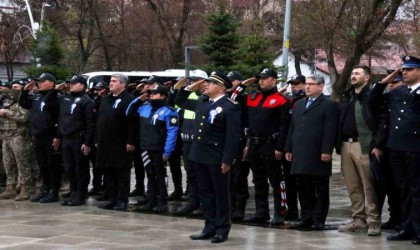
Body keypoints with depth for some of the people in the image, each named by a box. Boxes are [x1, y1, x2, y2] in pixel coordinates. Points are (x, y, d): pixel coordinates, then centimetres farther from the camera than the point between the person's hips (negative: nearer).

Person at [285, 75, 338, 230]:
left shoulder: (329, 105, -2)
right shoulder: (298, 105, 20)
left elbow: (330, 130, -9)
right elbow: (292, 128, 20)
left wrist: (326, 151, -16)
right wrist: (289, 149, 14)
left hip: (318, 156, -6)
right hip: (300, 156, 6)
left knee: (320, 190, 1)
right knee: (303, 188, 7)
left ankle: (319, 221, 6)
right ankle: (306, 219, 13)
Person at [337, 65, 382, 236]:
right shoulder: (346, 98, 18)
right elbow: (339, 122, 21)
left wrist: (378, 145, -16)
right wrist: (338, 145, 13)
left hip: (364, 146, -7)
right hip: (346, 145, 7)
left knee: (369, 186, -5)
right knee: (352, 186, 9)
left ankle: (373, 221, -1)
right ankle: (359, 219, 16)